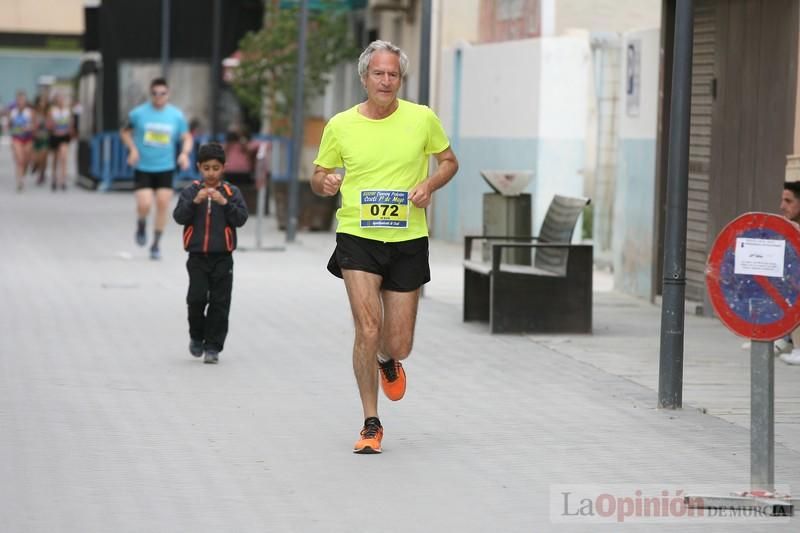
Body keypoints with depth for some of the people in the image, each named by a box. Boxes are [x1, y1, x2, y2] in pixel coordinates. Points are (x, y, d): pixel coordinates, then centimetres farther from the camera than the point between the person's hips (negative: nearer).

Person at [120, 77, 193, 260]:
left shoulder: (176, 115, 0)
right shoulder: (138, 113, -4)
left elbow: (187, 137, 7)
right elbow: (125, 131, 10)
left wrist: (185, 153, -13)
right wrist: (133, 149, -7)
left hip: (165, 169, 2)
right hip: (143, 168, -2)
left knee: (163, 204, -3)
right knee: (144, 205, -15)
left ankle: (156, 244, 12)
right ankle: (141, 224, 22)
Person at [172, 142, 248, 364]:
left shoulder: (232, 192, 3)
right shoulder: (191, 191, 3)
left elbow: (241, 219, -6)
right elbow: (179, 216, -6)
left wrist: (224, 203, -20)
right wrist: (195, 201, -21)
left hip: (222, 257, 0)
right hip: (197, 256, 0)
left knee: (219, 303, 0)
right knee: (197, 298, -9)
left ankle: (213, 346, 7)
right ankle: (197, 336, 15)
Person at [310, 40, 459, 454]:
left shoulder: (422, 118, -1)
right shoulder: (340, 125, 0)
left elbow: (449, 161, 12)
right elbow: (318, 177, 10)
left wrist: (429, 184, -8)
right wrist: (324, 182, -14)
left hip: (408, 239, 1)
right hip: (357, 237, -1)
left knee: (398, 345, 4)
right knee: (367, 329, -17)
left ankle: (387, 362, 45)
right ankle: (371, 425, -4)